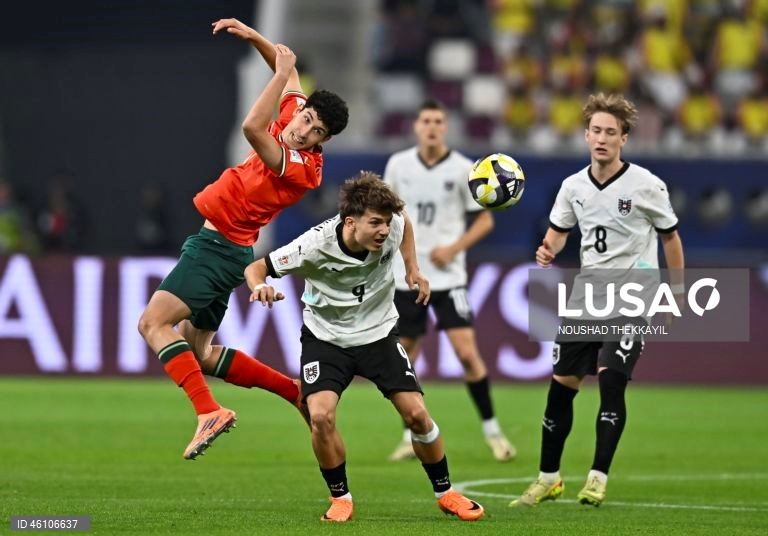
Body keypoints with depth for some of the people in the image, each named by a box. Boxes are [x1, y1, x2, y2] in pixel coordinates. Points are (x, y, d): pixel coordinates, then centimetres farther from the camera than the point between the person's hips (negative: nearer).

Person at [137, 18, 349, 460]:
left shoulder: (301, 167, -23)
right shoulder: (292, 111, 2)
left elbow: (252, 127, -39)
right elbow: (288, 67, 19)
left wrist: (281, 73, -33)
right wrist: (253, 36, 5)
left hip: (218, 247, -10)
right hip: (221, 246, 10)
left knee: (154, 323, -20)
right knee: (199, 353, 16)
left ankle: (209, 411, -29)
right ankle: (298, 391, 18)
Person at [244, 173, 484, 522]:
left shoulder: (391, 228, -19)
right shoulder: (316, 245, -29)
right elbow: (256, 267, -20)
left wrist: (412, 269, 5)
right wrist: (260, 287, -41)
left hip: (378, 333, 3)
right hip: (326, 337, -3)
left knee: (416, 414, -4)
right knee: (320, 416, -23)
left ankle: (444, 493, 19)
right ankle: (340, 498, 0)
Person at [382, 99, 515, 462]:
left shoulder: (462, 169, -6)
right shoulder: (398, 164, 1)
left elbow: (485, 219, 0)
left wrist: (454, 248, -12)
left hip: (447, 275, -2)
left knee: (467, 353, -12)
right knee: (405, 359, 4)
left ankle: (492, 430, 0)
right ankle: (412, 437, 16)